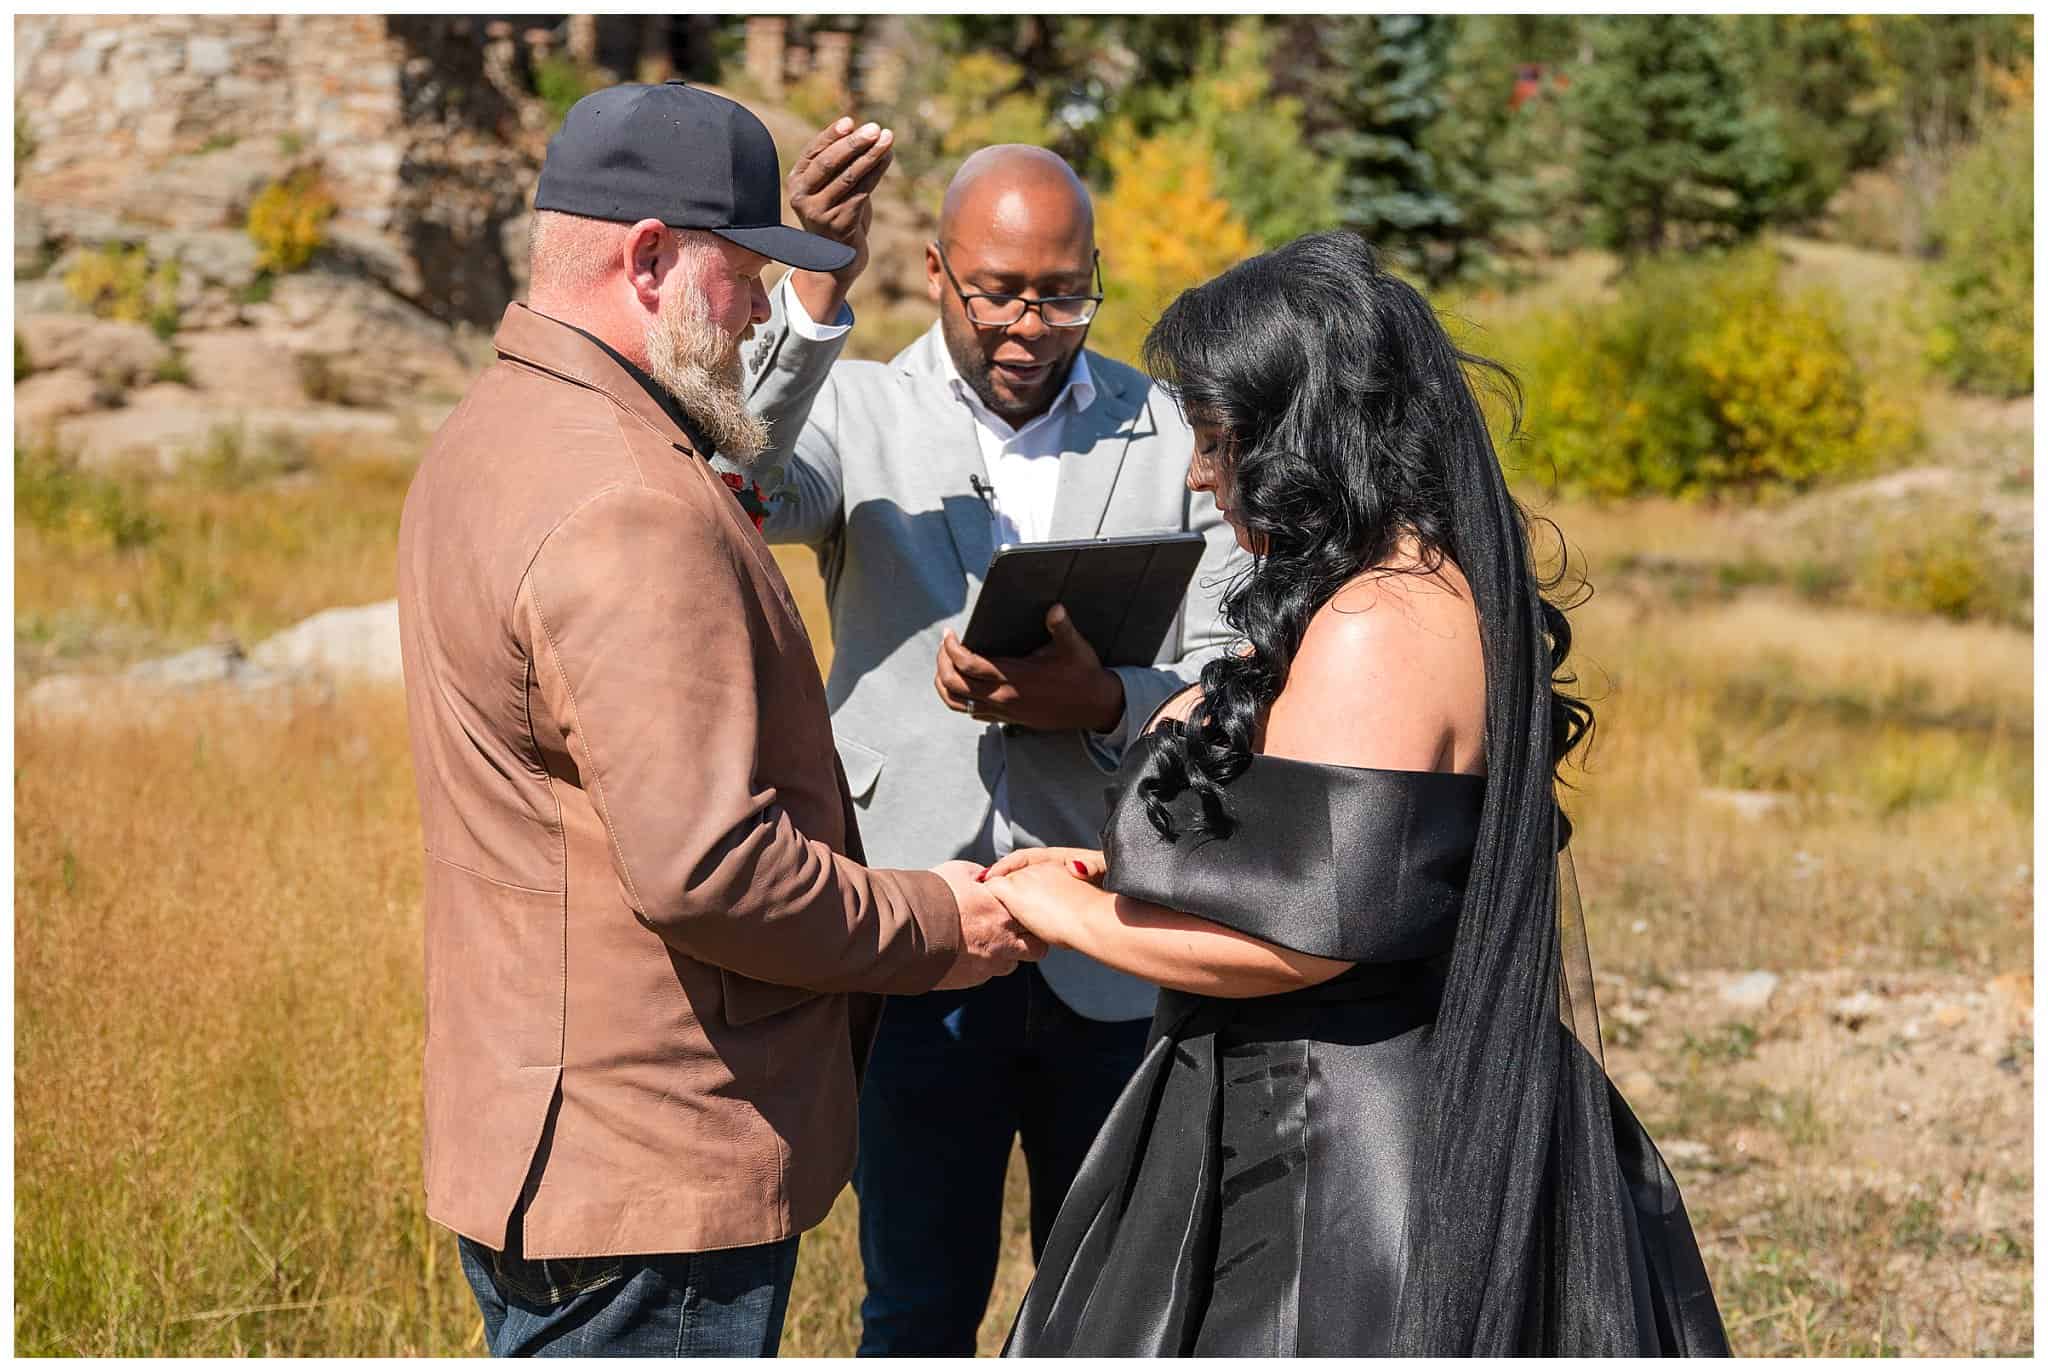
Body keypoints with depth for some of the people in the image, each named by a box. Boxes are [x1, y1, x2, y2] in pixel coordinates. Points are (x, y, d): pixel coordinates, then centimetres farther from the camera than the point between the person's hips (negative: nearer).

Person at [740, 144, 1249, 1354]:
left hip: (1114, 956, 1)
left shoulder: (1173, 438, 4)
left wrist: (1100, 705, -20)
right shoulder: (857, 411, 0)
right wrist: (809, 304, -35)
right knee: (920, 1309, 9)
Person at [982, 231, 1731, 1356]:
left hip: (1339, 1157, -10)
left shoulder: (1371, 635, -21)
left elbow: (1307, 931, -24)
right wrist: (1143, 879, 13)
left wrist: (1079, 915, -10)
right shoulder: (1454, 592, 10)